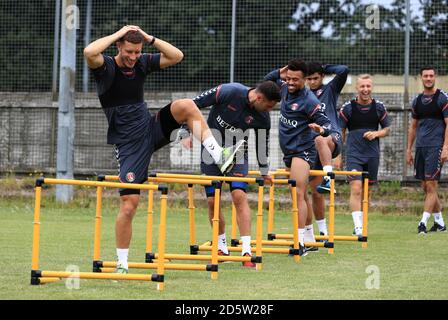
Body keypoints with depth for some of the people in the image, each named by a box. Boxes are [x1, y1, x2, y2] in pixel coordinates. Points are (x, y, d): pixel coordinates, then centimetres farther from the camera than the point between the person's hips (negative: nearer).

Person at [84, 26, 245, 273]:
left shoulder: (142, 63, 5)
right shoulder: (106, 67, -9)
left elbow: (177, 56, 5)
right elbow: (89, 52, -31)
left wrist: (150, 38, -4)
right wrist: (119, 33, -20)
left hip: (152, 130, 4)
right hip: (129, 144, -4)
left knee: (186, 105, -20)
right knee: (128, 204, -9)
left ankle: (219, 156, -21)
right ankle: (122, 263, 4)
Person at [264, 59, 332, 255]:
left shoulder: (309, 101, -18)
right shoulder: (285, 88, 5)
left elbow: (327, 123, -18)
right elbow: (266, 81, 24)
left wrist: (322, 130, -41)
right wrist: (278, 73, 4)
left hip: (302, 151, -9)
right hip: (288, 151, 9)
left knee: (298, 194, -19)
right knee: (302, 195, 16)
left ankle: (301, 243, -25)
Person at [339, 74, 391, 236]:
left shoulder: (379, 107, 3)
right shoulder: (348, 107, -3)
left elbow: (387, 129, 13)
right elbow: (340, 131, 3)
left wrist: (376, 133, -9)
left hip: (372, 154, 3)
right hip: (354, 154, -3)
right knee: (356, 189, -15)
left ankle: (361, 223, 25)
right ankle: (358, 227, -18)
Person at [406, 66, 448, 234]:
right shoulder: (417, 100, 13)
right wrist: (409, 149, 16)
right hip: (420, 147, 7)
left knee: (431, 185, -10)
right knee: (425, 187, 8)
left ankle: (423, 222, -11)